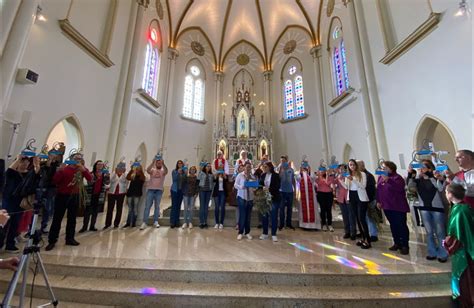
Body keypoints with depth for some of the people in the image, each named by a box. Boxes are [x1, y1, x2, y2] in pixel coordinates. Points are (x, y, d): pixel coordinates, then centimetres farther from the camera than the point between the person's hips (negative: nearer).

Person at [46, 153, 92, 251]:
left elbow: (90, 179, -15)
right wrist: (60, 171, -23)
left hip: (74, 197, 3)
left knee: (72, 219, 11)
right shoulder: (65, 169, -6)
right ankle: (52, 241, 13)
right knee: (57, 219, 2)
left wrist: (83, 169, -26)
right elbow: (55, 181, -11)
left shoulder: (83, 169, 1)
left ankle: (70, 239, 22)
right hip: (62, 196, -3)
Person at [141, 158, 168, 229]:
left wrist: (163, 163, -34)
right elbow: (147, 170, -15)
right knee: (147, 206, -1)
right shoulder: (152, 170, 8)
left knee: (157, 206, 4)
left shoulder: (163, 171, 7)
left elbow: (166, 171, -18)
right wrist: (153, 162, -28)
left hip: (159, 190, 0)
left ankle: (155, 222, 11)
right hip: (150, 190, 0)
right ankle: (144, 222, 2)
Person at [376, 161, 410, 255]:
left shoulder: (397, 177, -11)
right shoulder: (380, 177, 9)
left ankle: (405, 245, 13)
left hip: (398, 206, -6)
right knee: (393, 225, 15)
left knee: (401, 226, 2)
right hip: (387, 206, 7)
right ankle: (397, 243, 27)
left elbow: (399, 188, -29)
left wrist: (388, 180, -37)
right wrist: (378, 201, 12)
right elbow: (378, 190, 14)